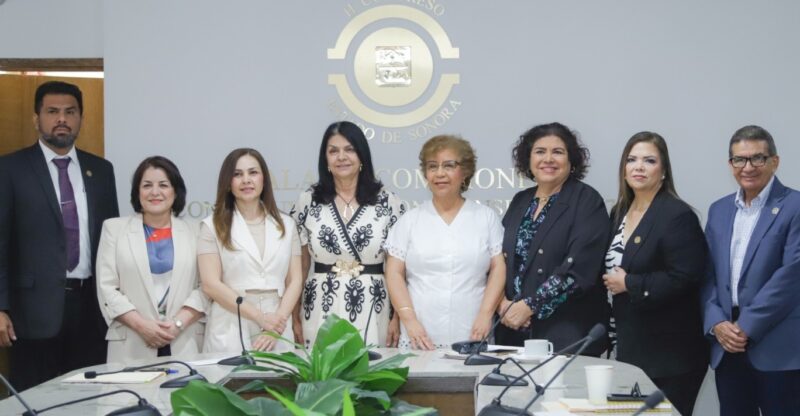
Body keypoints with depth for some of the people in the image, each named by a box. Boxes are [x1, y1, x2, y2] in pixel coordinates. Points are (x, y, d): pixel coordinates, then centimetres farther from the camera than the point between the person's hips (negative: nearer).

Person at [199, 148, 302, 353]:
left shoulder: (286, 225, 11)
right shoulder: (213, 226, 2)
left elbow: (295, 280, 6)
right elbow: (211, 284, -6)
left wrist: (277, 325, -9)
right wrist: (260, 317, -13)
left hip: (277, 334, 2)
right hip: (230, 334, -2)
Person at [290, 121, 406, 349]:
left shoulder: (387, 202, 1)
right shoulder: (307, 201, 4)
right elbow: (299, 266, 8)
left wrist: (398, 317, -1)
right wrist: (295, 318, 5)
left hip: (370, 310, -1)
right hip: (321, 310, 1)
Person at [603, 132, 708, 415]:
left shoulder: (678, 215, -14)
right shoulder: (620, 211, 11)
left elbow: (683, 279, -22)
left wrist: (628, 284, -16)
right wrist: (612, 283, 3)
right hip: (630, 346, 8)